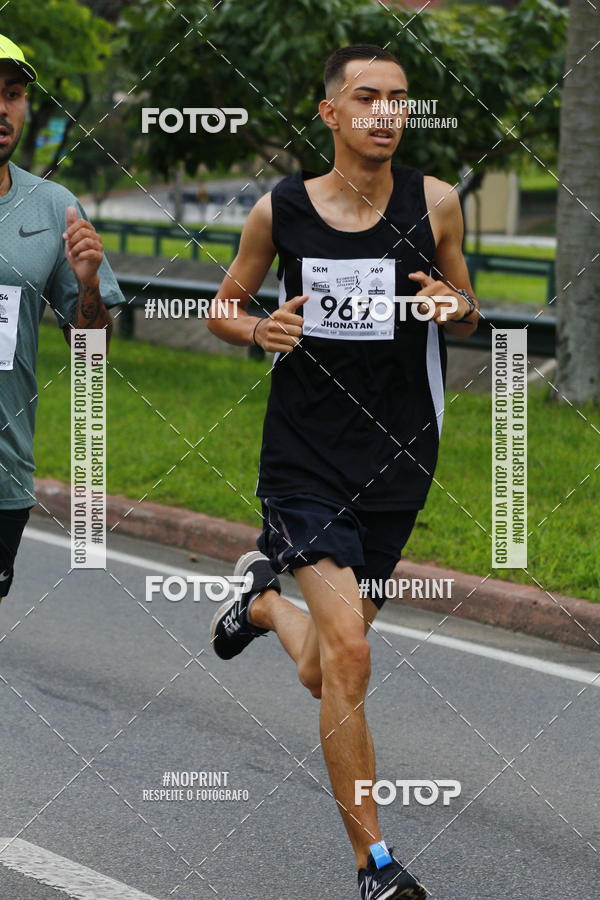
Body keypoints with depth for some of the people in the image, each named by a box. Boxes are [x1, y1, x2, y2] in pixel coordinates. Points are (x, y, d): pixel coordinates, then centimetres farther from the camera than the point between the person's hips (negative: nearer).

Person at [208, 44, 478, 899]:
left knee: (323, 673, 12)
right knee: (349, 656, -16)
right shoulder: (278, 210, -3)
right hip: (305, 461, -2)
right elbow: (223, 307, 12)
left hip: (398, 461, 2)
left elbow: (467, 313, 12)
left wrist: (452, 306, -12)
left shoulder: (434, 203, -2)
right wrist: (259, 329, -11)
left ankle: (264, 597, 48)